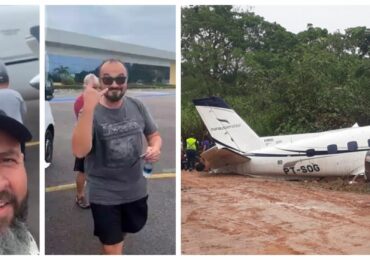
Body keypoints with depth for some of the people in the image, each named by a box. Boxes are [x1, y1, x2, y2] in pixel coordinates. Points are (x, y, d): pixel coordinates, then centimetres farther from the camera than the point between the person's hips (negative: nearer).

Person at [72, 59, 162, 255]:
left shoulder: (137, 107, -4)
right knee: (112, 248, 5)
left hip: (136, 189, 5)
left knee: (130, 229, 29)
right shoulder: (90, 112, -17)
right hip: (103, 194, -5)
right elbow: (79, 151, -32)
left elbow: (154, 135, 10)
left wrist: (156, 148, -15)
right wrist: (88, 109, -42)